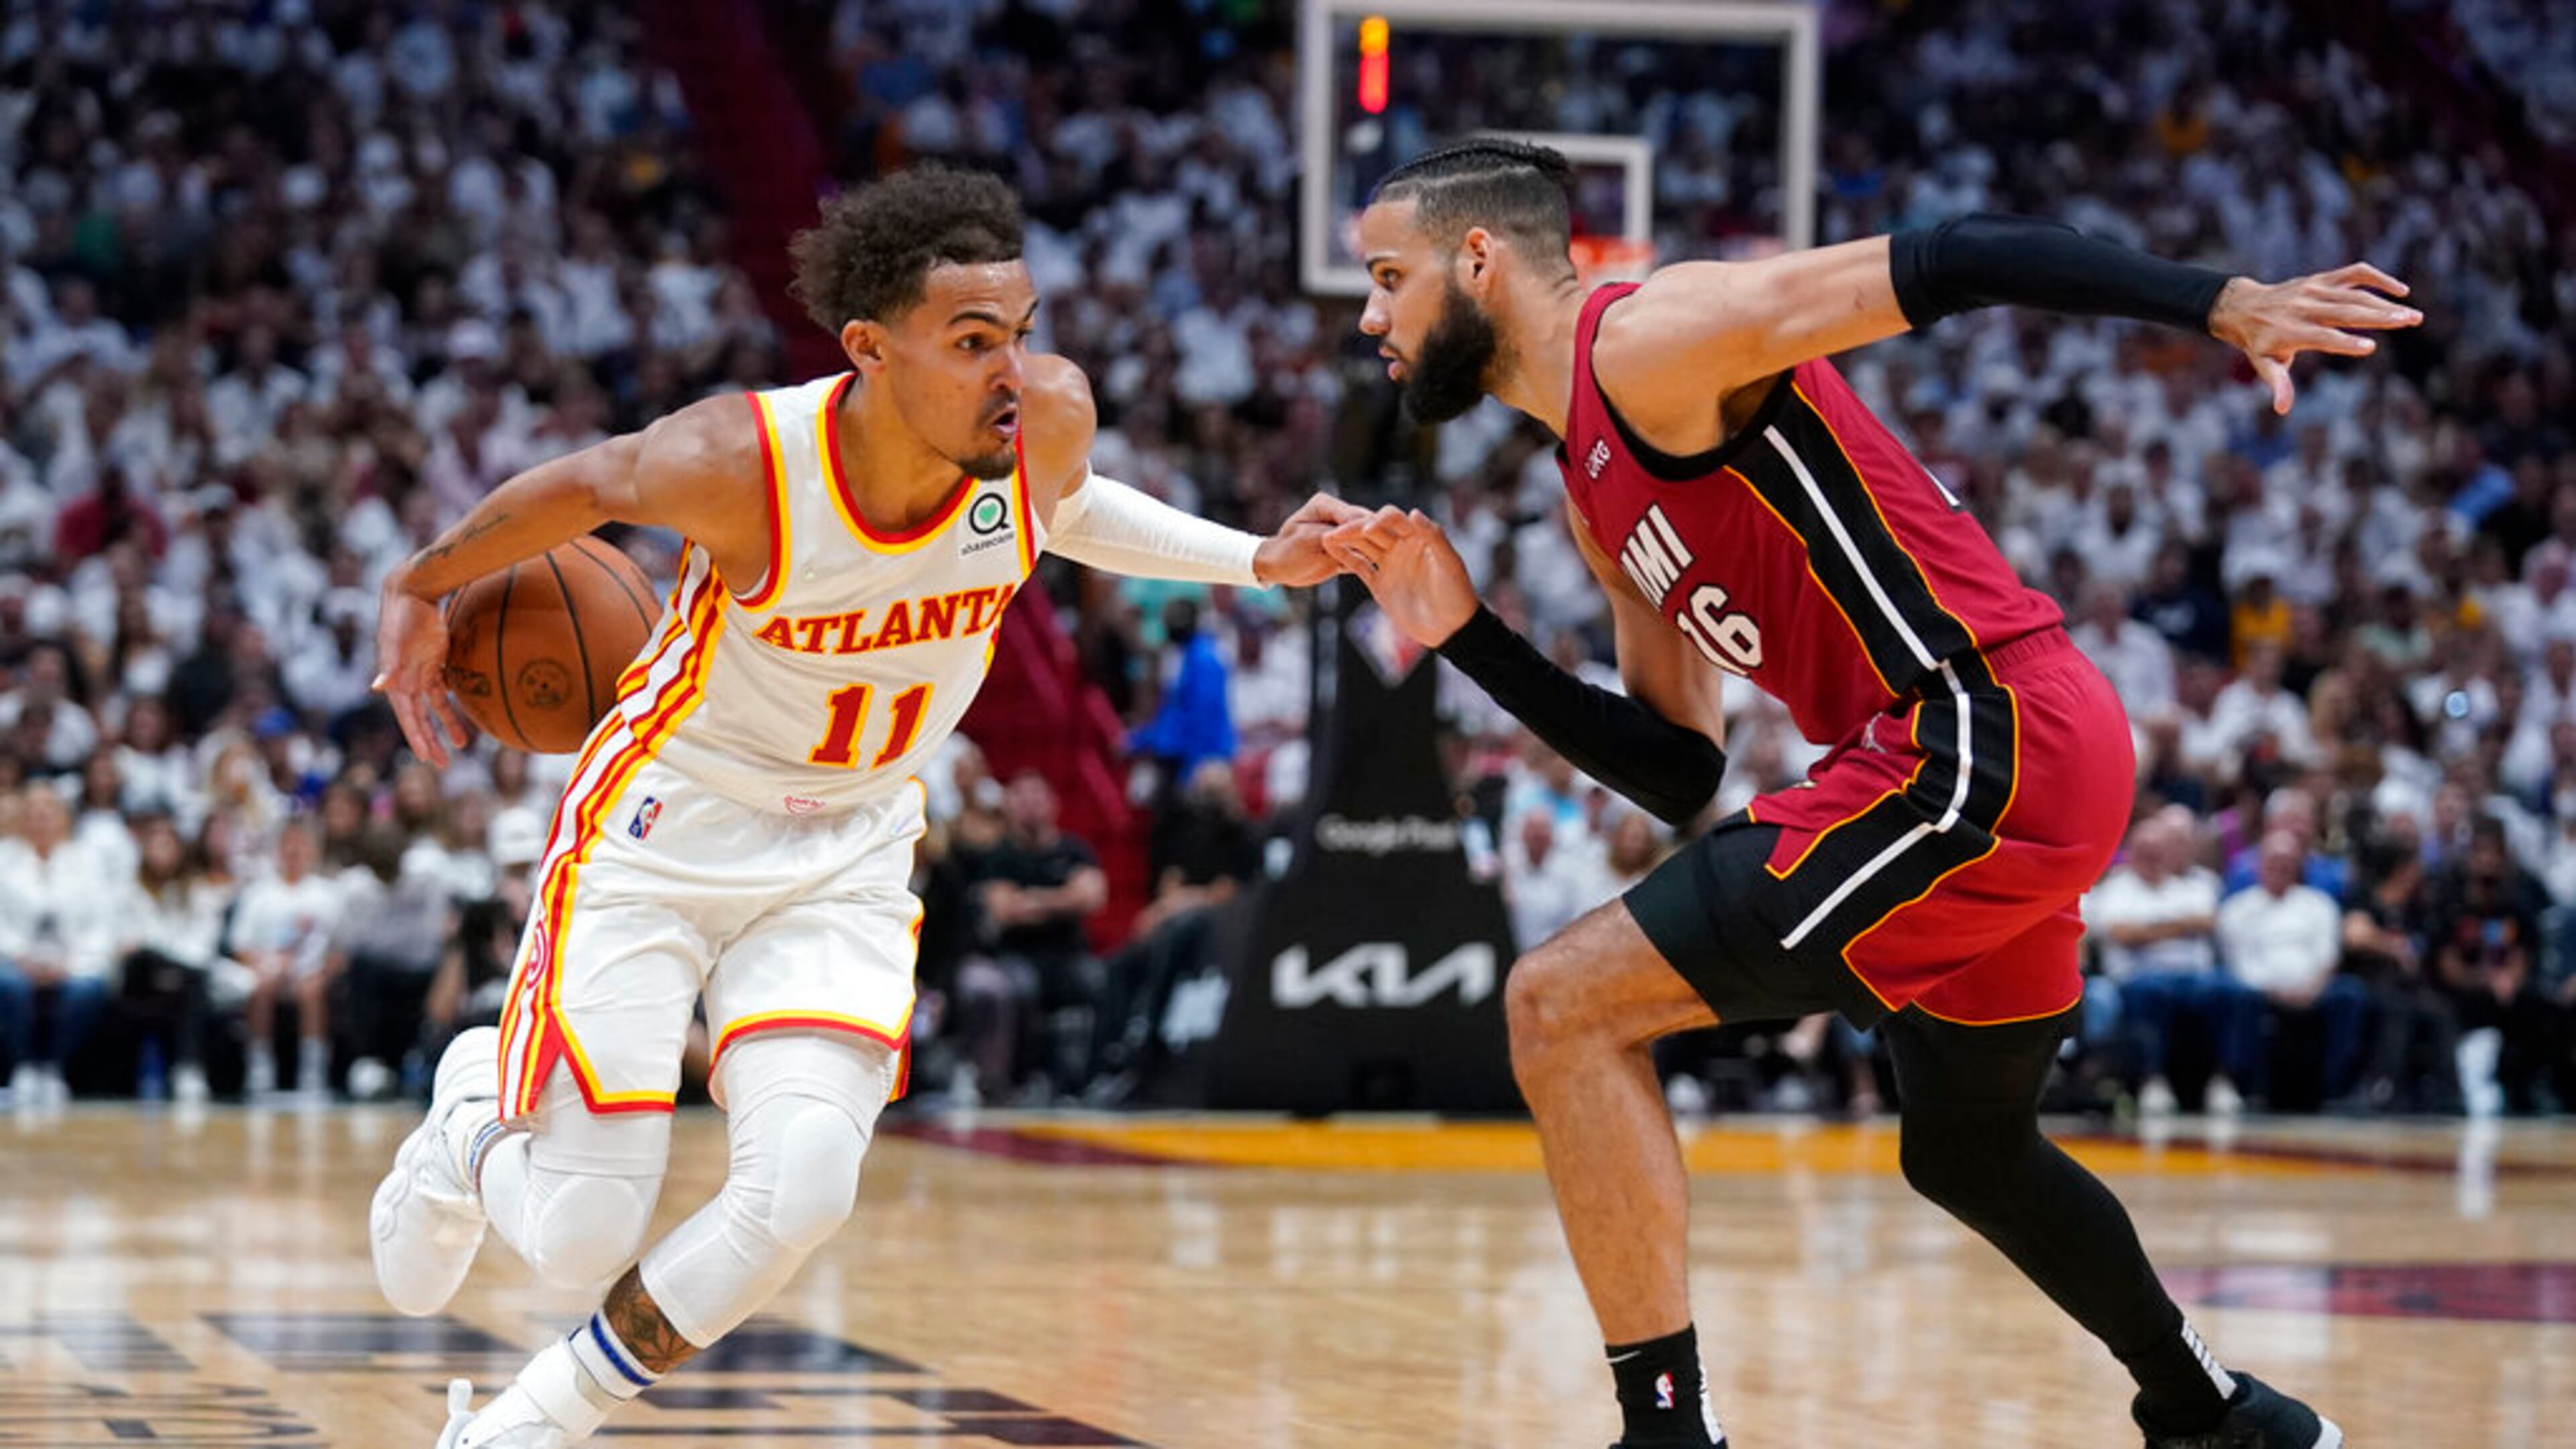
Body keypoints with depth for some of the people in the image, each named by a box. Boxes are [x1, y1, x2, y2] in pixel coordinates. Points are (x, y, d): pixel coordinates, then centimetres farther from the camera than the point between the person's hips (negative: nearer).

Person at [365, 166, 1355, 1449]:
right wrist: (421, 588, 6)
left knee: (799, 1192, -20)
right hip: (661, 830, -3)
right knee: (581, 1239, -6)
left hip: (844, 859, 3)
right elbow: (585, 487, -6)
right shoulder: (738, 462, -28)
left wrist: (1256, 562, 4)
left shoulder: (1049, 420, -17)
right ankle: (472, 1123, 34)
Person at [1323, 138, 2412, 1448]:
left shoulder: (1651, 339, -7)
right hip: (2013, 761, 10)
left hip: (1984, 739, -10)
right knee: (1968, 1150, 31)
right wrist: (1464, 635, 13)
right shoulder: (1594, 492, 20)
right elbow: (1676, 772, 19)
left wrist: (2224, 303, -25)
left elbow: (1947, 264, -16)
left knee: (1562, 1008, -12)